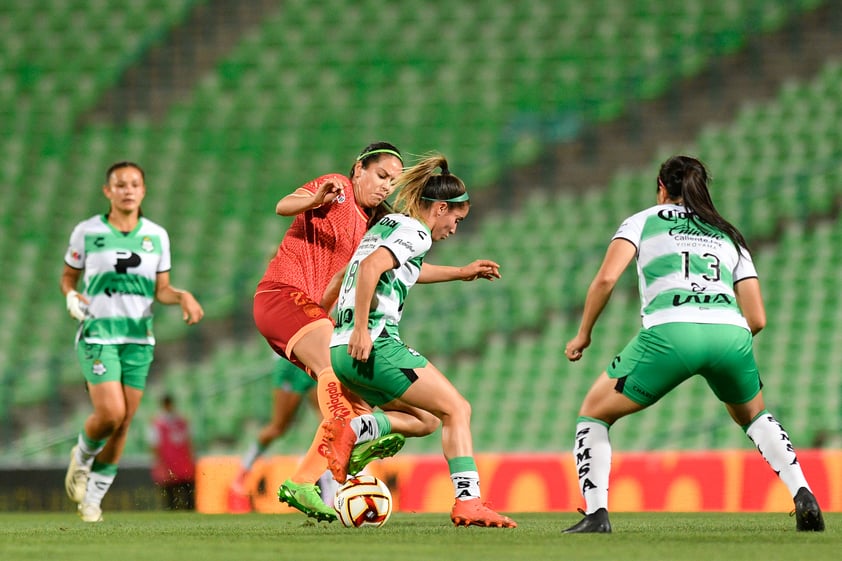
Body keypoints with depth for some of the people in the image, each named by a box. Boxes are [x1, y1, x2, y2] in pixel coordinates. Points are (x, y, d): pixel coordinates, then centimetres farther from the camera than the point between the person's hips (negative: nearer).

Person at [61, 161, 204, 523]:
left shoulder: (157, 236, 7)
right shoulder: (87, 232, -1)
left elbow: (161, 289, 11)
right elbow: (68, 277, 10)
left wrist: (183, 297, -9)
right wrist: (71, 296, -11)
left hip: (138, 337, 3)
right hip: (98, 334, -3)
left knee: (123, 423, 2)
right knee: (110, 413, -19)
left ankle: (94, 495, 17)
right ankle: (82, 456, 13)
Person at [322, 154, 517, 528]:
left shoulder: (388, 225, 22)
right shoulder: (415, 232, -7)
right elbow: (371, 267, -24)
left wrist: (461, 272, 48)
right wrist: (361, 329, -24)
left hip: (342, 350, 9)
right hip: (374, 344, -9)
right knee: (457, 409, -4)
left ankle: (347, 432, -3)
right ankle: (468, 503, -13)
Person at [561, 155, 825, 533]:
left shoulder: (645, 221, 22)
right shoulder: (730, 236, 31)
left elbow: (606, 278, 5)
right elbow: (757, 319, 23)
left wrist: (583, 334, 17)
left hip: (670, 331, -3)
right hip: (730, 333, 3)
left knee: (593, 414, 17)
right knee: (753, 415, 33)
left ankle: (595, 513, 0)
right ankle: (803, 497, 13)